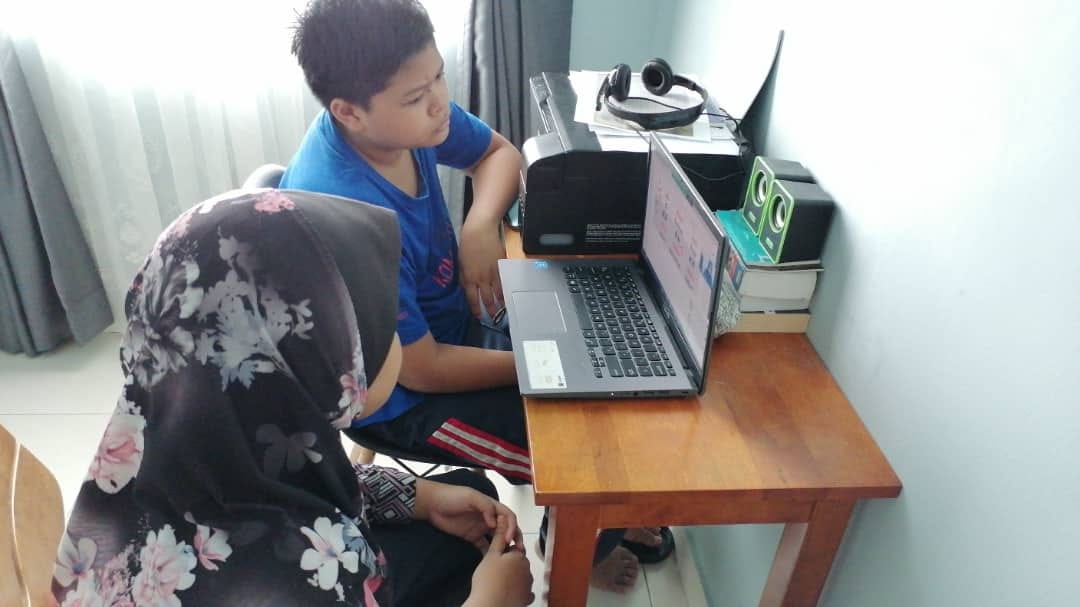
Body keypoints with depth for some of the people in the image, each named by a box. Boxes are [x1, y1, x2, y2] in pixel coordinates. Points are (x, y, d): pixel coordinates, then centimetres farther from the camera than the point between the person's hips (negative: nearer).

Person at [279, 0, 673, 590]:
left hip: (450, 314, 7)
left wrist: (480, 227, -16)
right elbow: (423, 369, -26)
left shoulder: (406, 113, -16)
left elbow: (499, 152, 4)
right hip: (403, 393, -7)